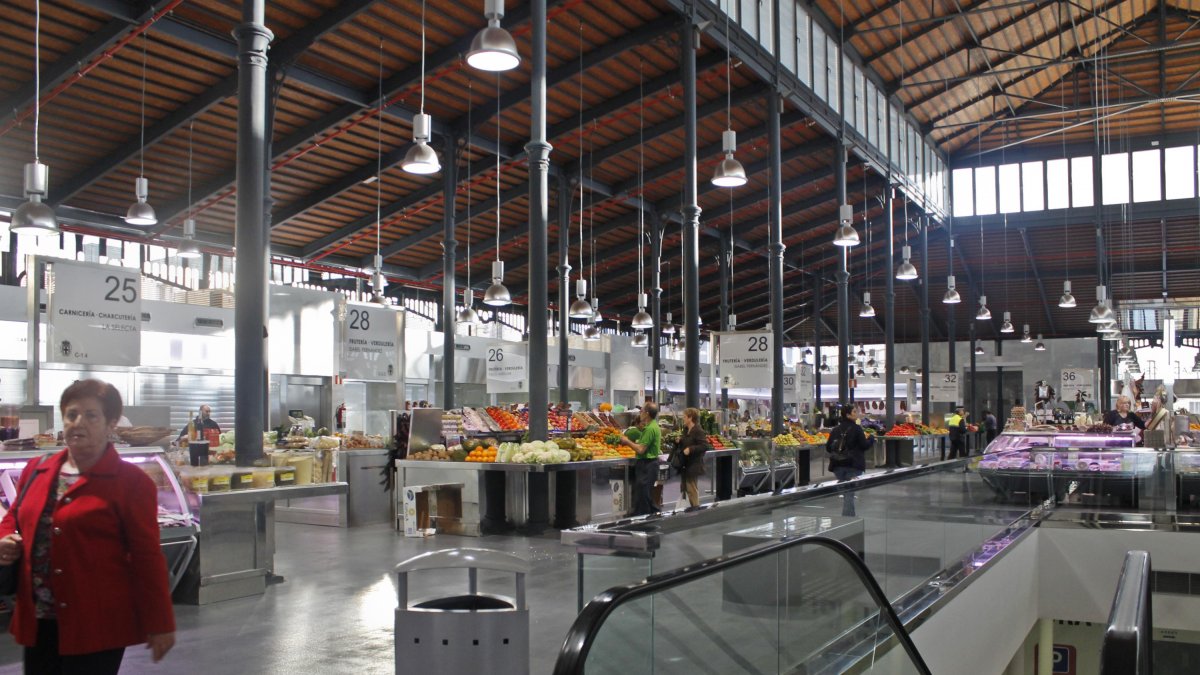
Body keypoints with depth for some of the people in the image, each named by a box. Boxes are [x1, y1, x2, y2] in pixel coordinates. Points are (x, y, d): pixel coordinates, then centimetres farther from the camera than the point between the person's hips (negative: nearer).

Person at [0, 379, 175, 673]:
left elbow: (147, 556, -8)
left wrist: (160, 624, -7)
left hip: (97, 625, -6)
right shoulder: (36, 470, 8)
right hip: (38, 621, 6)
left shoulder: (131, 481, -9)